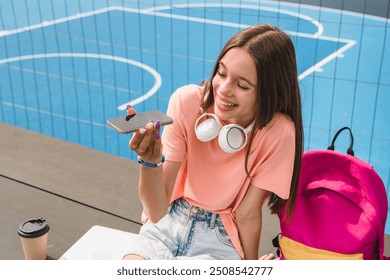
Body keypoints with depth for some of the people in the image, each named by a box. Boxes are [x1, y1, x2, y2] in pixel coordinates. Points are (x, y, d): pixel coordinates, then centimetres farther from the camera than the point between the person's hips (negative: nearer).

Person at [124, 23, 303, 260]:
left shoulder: (278, 131, -20)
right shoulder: (187, 101, -16)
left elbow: (247, 213, -7)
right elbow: (157, 211, -18)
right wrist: (151, 161, -35)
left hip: (221, 240, -1)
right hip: (168, 223, 2)